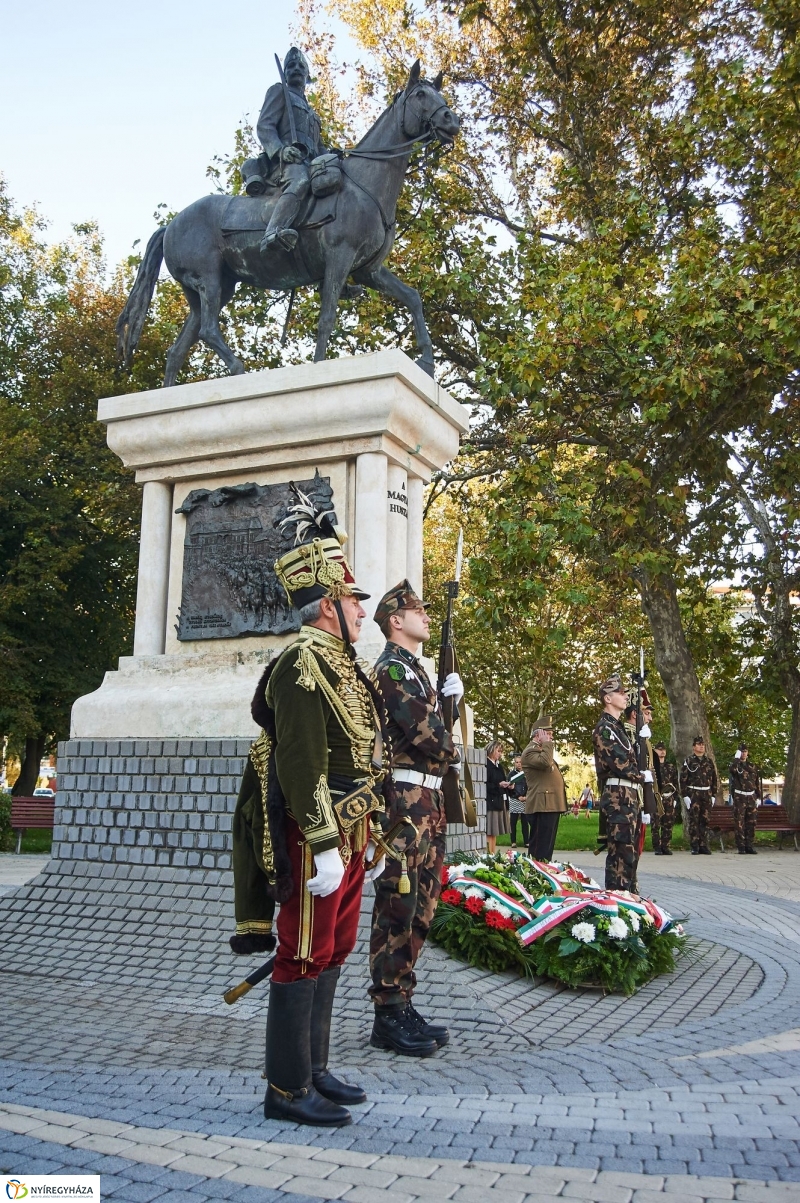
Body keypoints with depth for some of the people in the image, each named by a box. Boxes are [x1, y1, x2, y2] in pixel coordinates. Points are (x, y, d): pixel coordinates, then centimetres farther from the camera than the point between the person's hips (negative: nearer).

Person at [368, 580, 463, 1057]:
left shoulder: (414, 669, 21)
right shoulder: (392, 668, -10)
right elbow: (423, 730, -17)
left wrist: (446, 696, 4)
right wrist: (452, 752, 1)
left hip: (428, 799, 10)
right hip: (407, 797, -10)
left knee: (421, 906, 12)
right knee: (398, 907, -5)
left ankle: (404, 1004, 20)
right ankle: (390, 1016, 2)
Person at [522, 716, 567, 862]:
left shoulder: (541, 750, 23)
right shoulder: (531, 751, -10)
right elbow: (545, 762, -30)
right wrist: (546, 744, -17)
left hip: (551, 804, 11)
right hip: (543, 805, -11)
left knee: (547, 845, 12)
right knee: (541, 846, -12)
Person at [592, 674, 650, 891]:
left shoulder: (618, 727, 21)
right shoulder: (604, 728, -10)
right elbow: (619, 763, -17)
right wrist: (643, 776, -2)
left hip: (630, 796, 10)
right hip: (618, 797, -10)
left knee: (631, 851, 13)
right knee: (621, 851, -10)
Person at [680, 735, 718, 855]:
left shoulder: (709, 761, 13)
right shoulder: (688, 761, 1)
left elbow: (714, 780, 15)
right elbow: (683, 779, -3)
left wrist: (713, 796, 8)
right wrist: (685, 796, -10)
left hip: (707, 794, 4)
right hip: (693, 794, -4)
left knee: (705, 820, 4)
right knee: (694, 820, -4)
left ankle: (704, 845, 10)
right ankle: (694, 847, -1)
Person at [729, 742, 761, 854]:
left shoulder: (752, 766, 13)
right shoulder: (735, 764, 1)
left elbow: (758, 782, 16)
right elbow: (732, 770, -26)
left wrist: (758, 797, 11)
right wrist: (736, 758, -19)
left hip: (751, 797, 4)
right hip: (739, 798, -4)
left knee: (751, 823, 5)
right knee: (739, 823, -5)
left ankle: (749, 846, 11)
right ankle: (741, 847, -3)